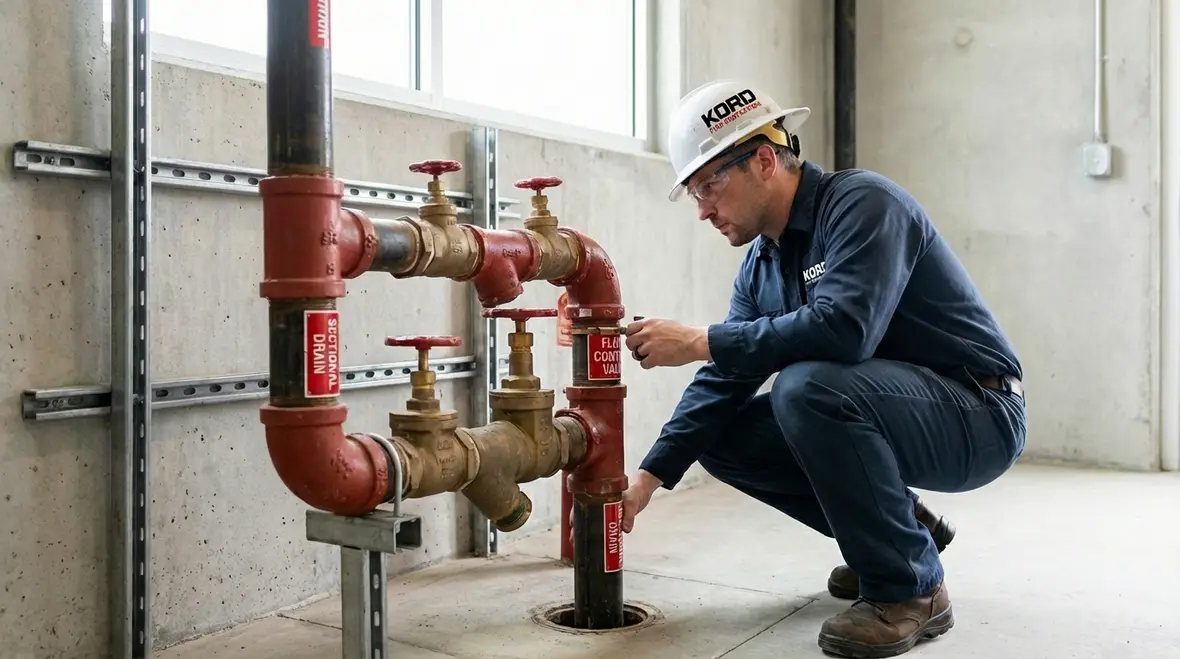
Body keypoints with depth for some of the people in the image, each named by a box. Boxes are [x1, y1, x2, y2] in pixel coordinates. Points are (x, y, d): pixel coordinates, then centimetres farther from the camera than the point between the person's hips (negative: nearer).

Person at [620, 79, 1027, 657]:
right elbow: (723, 382, 3)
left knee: (807, 386, -33)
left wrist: (699, 342, -28)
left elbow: (843, 328, -35)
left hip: (978, 414, -8)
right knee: (723, 437, 1)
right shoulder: (760, 264, 5)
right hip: (882, 407, 8)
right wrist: (648, 478, -6)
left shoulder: (862, 202, -19)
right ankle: (901, 528, 13)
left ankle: (908, 589, -14)